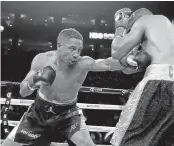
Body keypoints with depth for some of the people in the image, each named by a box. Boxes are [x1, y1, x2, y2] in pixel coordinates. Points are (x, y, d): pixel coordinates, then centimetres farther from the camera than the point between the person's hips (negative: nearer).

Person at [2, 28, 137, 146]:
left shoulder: (83, 64, -27)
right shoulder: (41, 60, -20)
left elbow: (107, 64, -46)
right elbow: (22, 92, -11)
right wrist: (31, 85, -33)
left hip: (67, 113, -2)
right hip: (40, 110, 2)